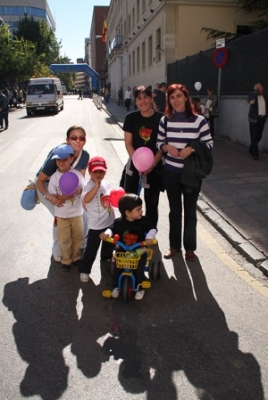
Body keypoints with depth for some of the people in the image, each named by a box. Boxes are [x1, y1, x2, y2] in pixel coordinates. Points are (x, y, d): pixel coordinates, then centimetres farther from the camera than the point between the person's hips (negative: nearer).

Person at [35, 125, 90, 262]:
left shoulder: (85, 155, -22)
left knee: (82, 213, -1)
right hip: (46, 185, -5)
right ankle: (58, 251, 9)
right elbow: (40, 180, -29)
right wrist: (48, 196, -48)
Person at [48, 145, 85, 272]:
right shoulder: (54, 177, -12)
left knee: (78, 237, 15)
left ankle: (76, 257, 37)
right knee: (64, 239, 9)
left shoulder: (77, 174, -10)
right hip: (61, 214, -1)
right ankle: (66, 260, 30)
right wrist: (61, 197, -27)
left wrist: (79, 191, -24)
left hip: (77, 212, 1)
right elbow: (51, 195, -9)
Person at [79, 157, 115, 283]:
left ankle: (106, 258, 55)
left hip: (110, 222, 7)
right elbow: (86, 199, -44)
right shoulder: (89, 186, -22)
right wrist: (96, 185, -47)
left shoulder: (106, 184, 0)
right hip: (96, 225, -7)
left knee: (109, 243, 29)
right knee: (91, 249, 3)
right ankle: (84, 270, 19)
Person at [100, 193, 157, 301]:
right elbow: (112, 229, -9)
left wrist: (149, 237, -34)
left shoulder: (143, 221, -12)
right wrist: (107, 233, -34)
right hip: (122, 250, 1)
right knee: (117, 268, -9)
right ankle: (116, 287, 15)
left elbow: (152, 228, -13)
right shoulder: (119, 222, -13)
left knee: (139, 269, -15)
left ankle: (139, 288, 10)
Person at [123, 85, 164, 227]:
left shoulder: (161, 118, -6)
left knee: (151, 202, 9)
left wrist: (152, 164, -14)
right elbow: (128, 143, -3)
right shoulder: (131, 117, -3)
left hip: (155, 165, -1)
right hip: (134, 164, 1)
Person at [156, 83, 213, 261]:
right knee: (174, 210, 14)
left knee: (190, 211, 11)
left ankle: (190, 247, 27)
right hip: (171, 172, 2)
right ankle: (174, 245, 31)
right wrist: (168, 147, -14)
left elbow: (209, 143, -5)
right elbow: (159, 143, 7)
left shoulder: (199, 120, -9)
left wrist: (192, 148, -22)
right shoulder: (165, 120, -1)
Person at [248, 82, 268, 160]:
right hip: (254, 119, -5)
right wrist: (255, 91, -27)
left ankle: (251, 149, 31)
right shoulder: (252, 95, -9)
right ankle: (255, 153, 1)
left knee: (259, 136, 11)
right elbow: (251, 102, -31)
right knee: (254, 136, -5)